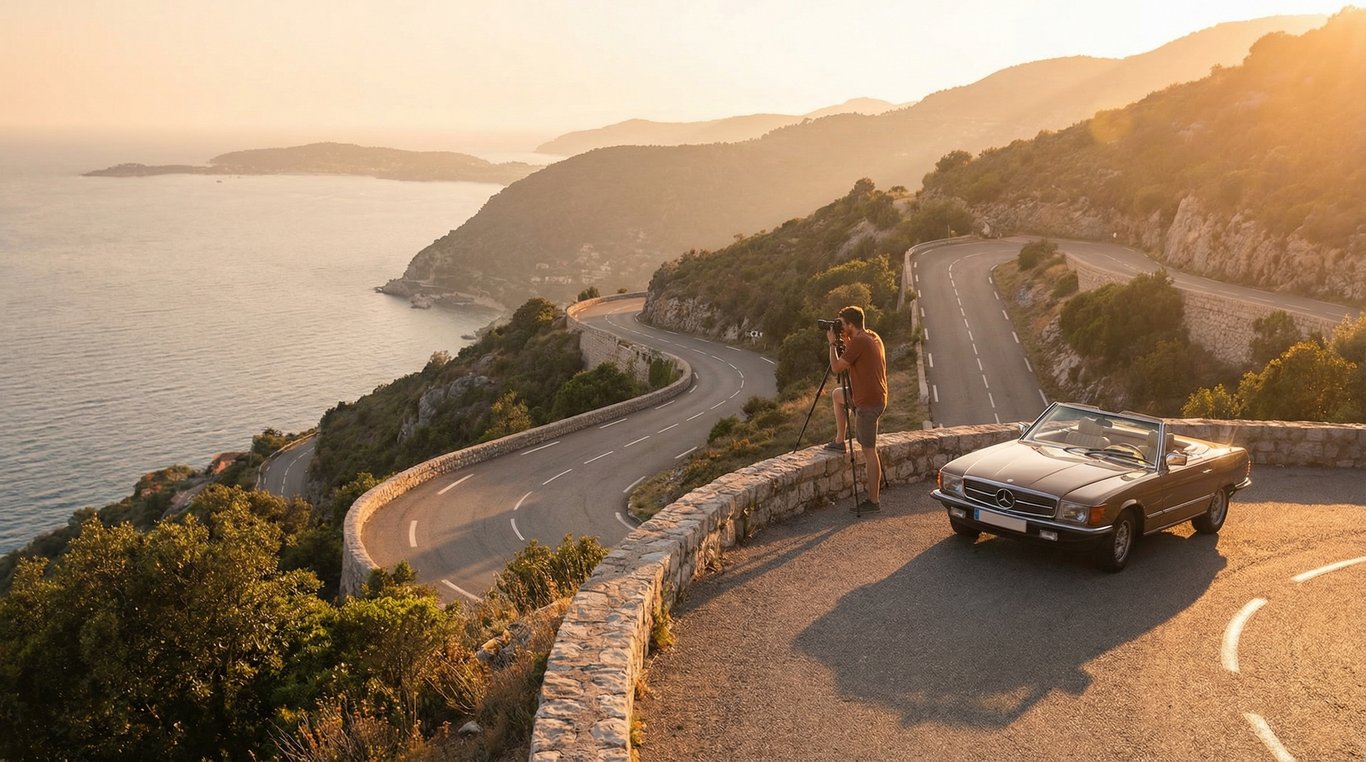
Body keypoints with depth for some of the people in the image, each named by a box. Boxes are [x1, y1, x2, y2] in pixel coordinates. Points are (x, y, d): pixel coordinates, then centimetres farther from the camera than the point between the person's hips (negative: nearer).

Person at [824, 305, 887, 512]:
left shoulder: (859, 342, -19)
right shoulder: (874, 338, 11)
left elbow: (837, 367, -15)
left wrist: (832, 343, -4)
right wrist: (846, 341, 13)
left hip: (868, 402, -10)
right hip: (876, 397, 10)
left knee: (869, 450, -4)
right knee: (837, 394, 29)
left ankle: (873, 500, 1)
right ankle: (840, 441, 29)